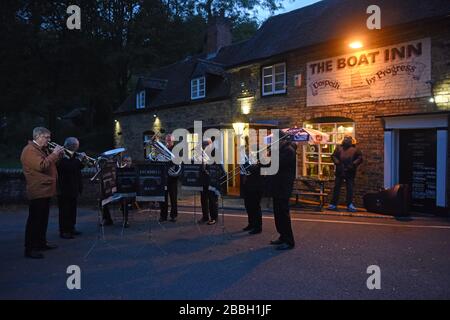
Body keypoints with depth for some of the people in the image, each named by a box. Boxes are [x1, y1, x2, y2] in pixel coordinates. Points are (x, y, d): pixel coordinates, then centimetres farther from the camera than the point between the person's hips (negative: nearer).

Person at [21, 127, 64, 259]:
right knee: (34, 220, -7)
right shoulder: (30, 150, -14)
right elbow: (41, 165, -26)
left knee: (43, 219, 17)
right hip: (38, 191, -10)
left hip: (45, 190, 10)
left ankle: (41, 243, 27)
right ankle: (30, 249, -2)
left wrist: (58, 155, 6)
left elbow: (49, 163, 22)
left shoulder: (42, 149, 18)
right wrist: (54, 154, -19)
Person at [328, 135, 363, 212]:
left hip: (350, 172, -1)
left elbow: (360, 158, 1)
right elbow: (333, 156, 9)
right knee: (336, 187, 5)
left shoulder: (355, 149, 4)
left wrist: (353, 164, -11)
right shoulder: (339, 148, 10)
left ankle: (350, 204, 7)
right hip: (340, 171, 2)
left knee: (350, 188, 1)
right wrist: (337, 162, -7)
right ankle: (333, 204, 10)